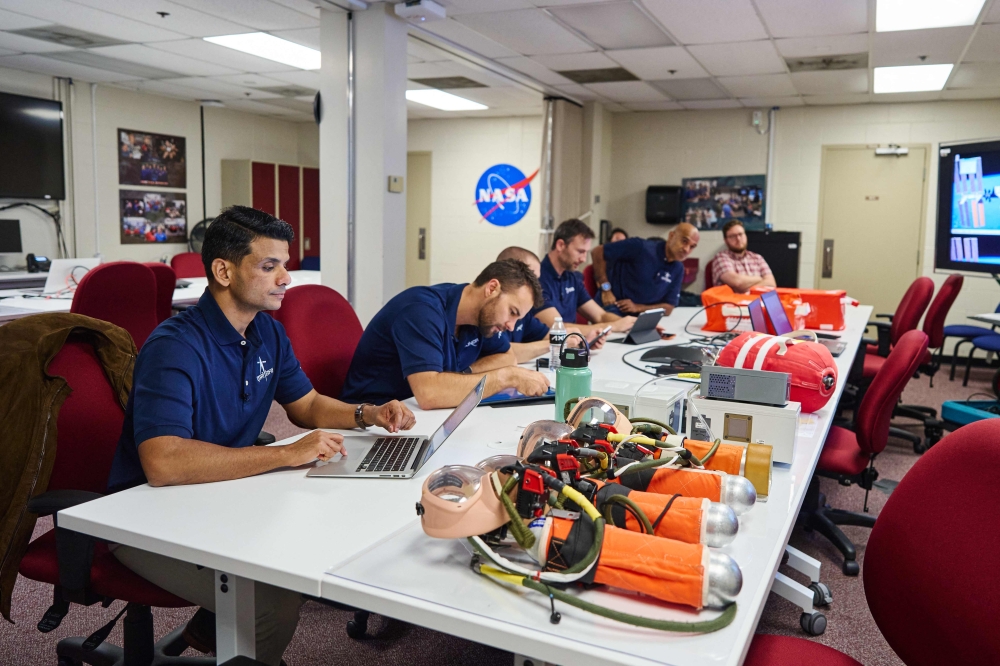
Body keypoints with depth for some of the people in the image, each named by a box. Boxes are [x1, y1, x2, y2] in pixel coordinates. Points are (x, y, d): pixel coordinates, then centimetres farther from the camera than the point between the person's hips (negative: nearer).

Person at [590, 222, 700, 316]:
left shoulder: (678, 269, 4)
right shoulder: (642, 247, -14)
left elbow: (669, 307, 4)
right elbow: (598, 252, -12)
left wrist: (638, 308, -14)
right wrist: (606, 289, -17)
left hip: (640, 317, 6)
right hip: (612, 308, -6)